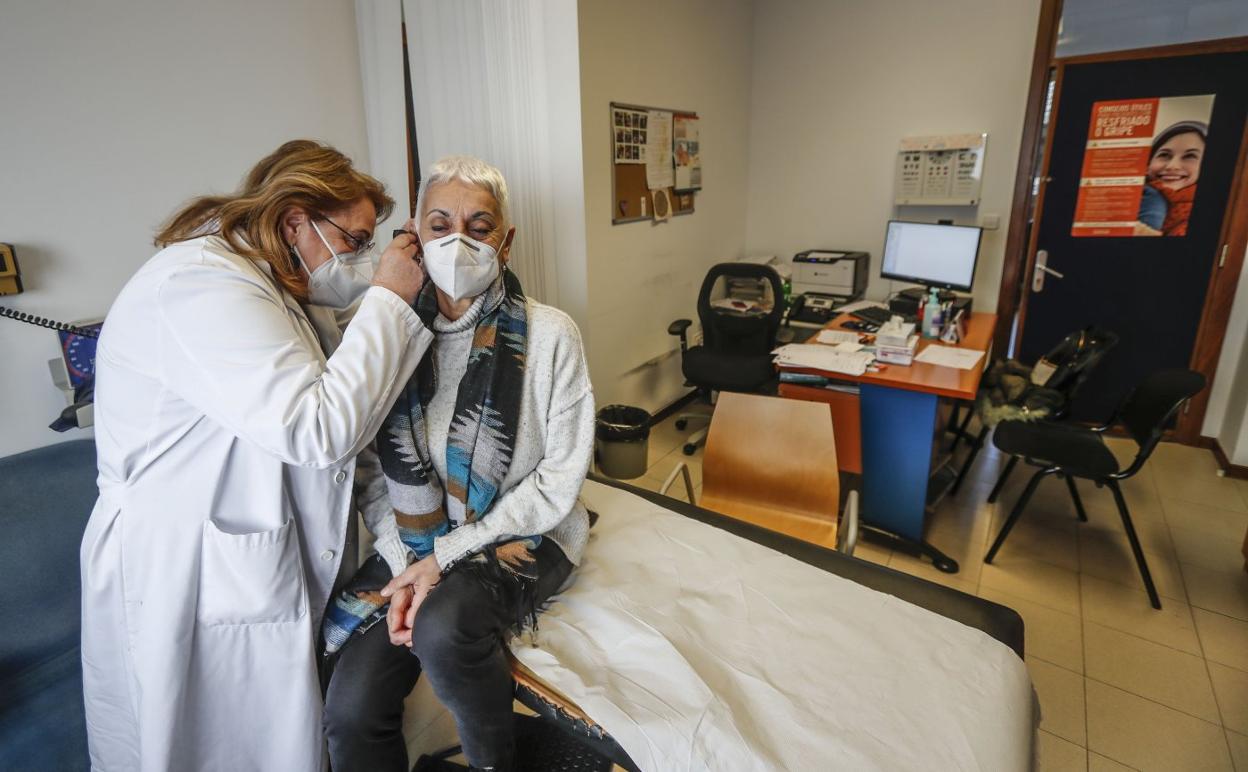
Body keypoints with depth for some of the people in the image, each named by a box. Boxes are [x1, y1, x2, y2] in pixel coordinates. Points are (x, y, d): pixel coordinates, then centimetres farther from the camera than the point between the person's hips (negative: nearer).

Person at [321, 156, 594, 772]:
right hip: (411, 544, 3)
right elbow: (377, 473, 3)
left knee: (443, 627, -31)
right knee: (350, 710, -15)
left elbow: (560, 478, -10)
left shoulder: (549, 334, -10)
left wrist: (448, 555, -14)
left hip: (523, 535, -2)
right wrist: (405, 565, -11)